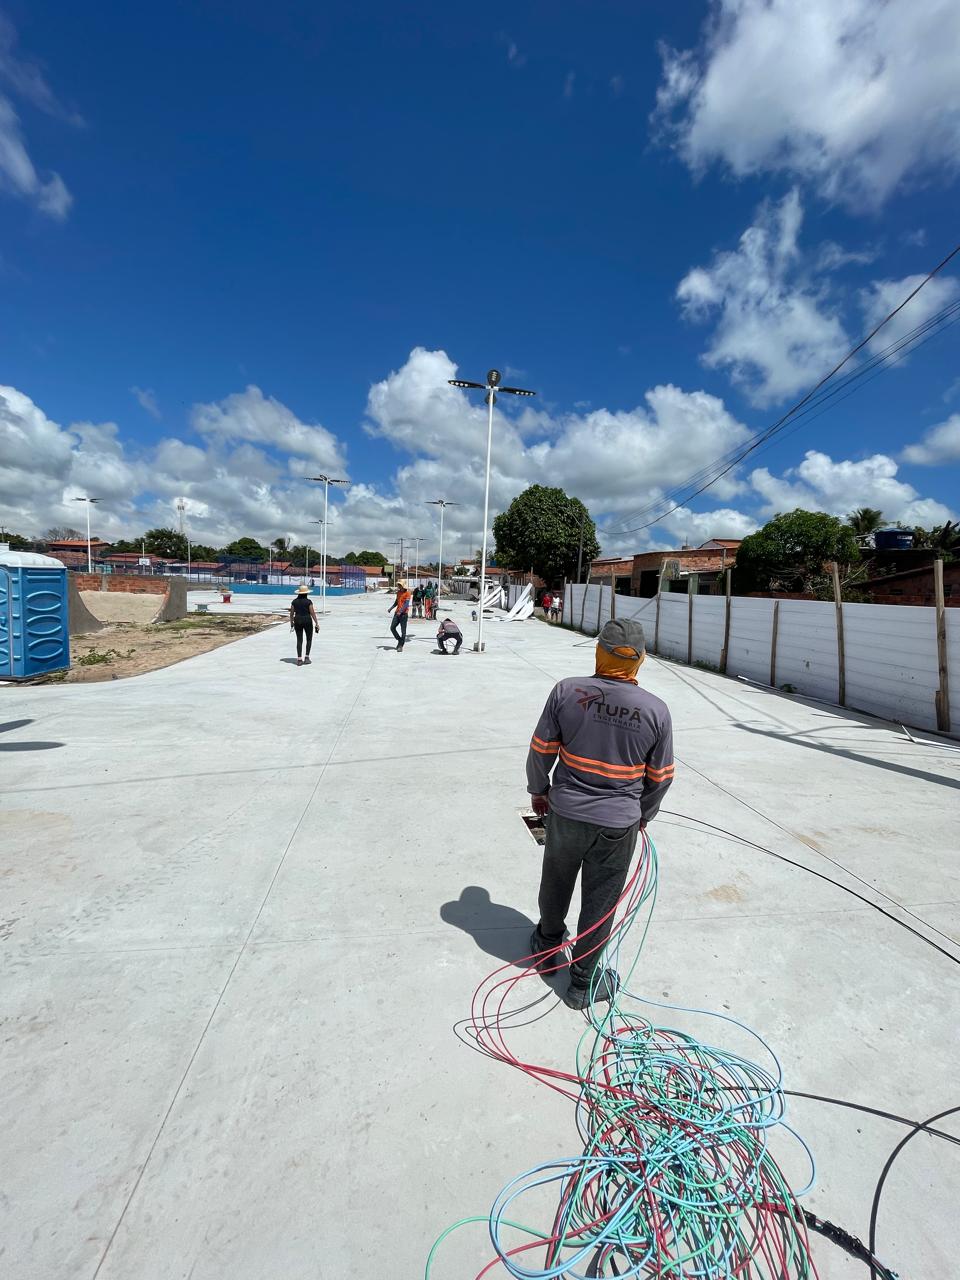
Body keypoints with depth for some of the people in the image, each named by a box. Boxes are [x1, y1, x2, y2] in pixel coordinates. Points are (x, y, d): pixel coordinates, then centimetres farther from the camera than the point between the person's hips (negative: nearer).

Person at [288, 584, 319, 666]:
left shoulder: (294, 601, 2)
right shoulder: (308, 601, -9)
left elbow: (291, 613, 5)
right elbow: (312, 613, -10)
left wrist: (291, 624, 14)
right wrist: (316, 623, -4)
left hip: (297, 621, 3)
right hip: (307, 621, -3)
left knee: (299, 640, 6)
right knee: (309, 639, 13)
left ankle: (299, 659, 2)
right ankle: (307, 657, 7)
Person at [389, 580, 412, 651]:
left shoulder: (407, 593, -8)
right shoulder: (398, 592, 14)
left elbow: (406, 604, -17)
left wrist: (400, 611, -27)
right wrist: (391, 608, 11)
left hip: (404, 613, -7)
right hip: (397, 613, 7)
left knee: (403, 630, -3)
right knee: (392, 627, 2)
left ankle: (401, 646, 2)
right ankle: (399, 640, 20)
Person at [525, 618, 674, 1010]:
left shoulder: (566, 691, -16)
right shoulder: (656, 710, -14)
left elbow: (541, 750, -7)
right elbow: (660, 776, -2)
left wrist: (539, 791, 11)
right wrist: (643, 815, 16)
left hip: (565, 812, 1)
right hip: (618, 823, -1)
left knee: (556, 882, 25)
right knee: (600, 901, 16)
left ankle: (547, 945, 50)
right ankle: (583, 982, 34)